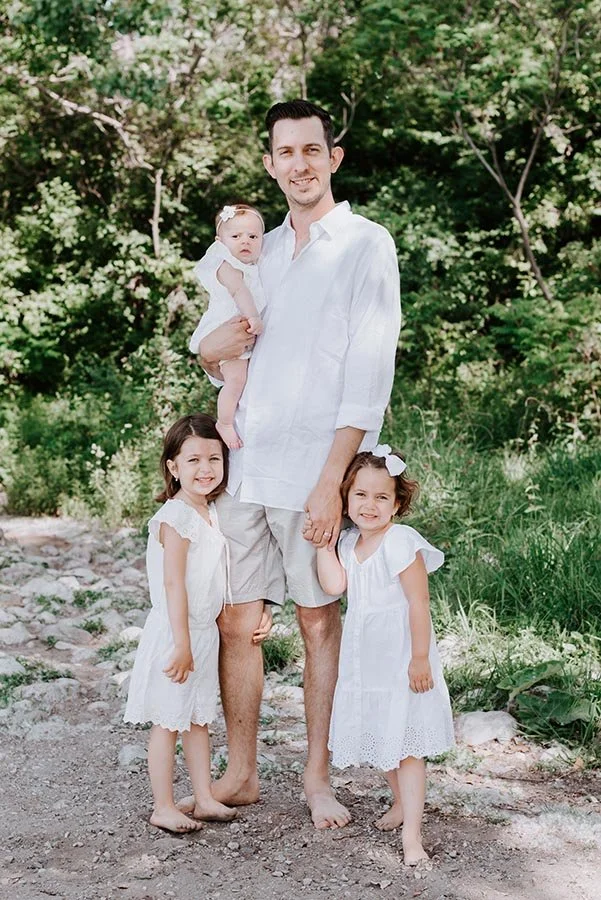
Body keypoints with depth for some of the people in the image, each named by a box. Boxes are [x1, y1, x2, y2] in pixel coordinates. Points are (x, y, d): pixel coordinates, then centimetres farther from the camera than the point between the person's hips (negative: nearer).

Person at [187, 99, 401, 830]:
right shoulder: (262, 251, 17)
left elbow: (368, 372, -9)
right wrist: (210, 352, -2)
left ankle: (318, 777, 16)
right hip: (244, 466, 5)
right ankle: (241, 775, 19)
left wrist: (331, 482, -16)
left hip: (314, 468, -5)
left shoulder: (366, 245, -1)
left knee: (320, 622, 4)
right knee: (237, 622, 6)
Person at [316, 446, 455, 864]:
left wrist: (420, 659, -19)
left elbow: (419, 605, -19)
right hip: (366, 660, 8)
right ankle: (401, 802, 42)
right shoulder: (349, 542, 4)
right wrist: (322, 540, -11)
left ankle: (412, 834, -1)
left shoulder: (401, 543, -19)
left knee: (404, 745, -5)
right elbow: (334, 584, -11)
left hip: (400, 659, -8)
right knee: (381, 738, 21)